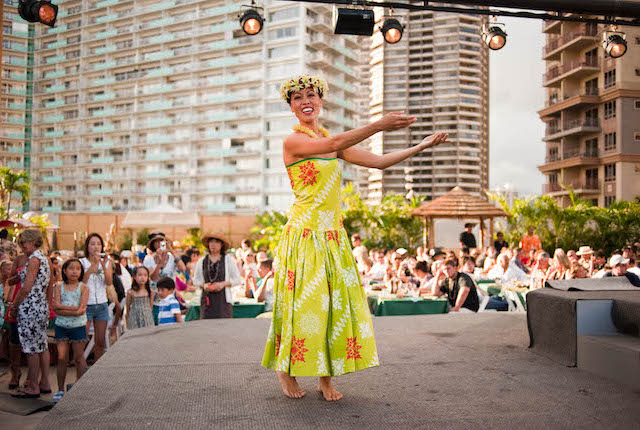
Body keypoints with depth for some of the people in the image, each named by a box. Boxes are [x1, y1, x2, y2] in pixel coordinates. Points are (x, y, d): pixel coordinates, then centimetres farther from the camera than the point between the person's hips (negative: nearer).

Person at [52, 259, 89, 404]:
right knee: (62, 358, 2)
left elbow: (82, 308, -13)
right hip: (61, 326, 1)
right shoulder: (59, 287, 2)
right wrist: (74, 310, -19)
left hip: (78, 326, -1)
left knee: (78, 358, 5)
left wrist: (62, 306, -14)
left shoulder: (83, 287, -2)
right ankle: (60, 389, 14)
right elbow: (57, 310, -7)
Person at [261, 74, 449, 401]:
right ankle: (285, 371, 20)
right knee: (303, 304, -1)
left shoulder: (335, 141, 15)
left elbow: (378, 162, 10)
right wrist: (378, 125, -29)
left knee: (336, 303, 4)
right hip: (304, 235, -6)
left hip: (333, 236, 6)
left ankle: (326, 378, 16)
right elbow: (333, 145, -23)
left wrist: (422, 146, 5)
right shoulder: (292, 141, -5)